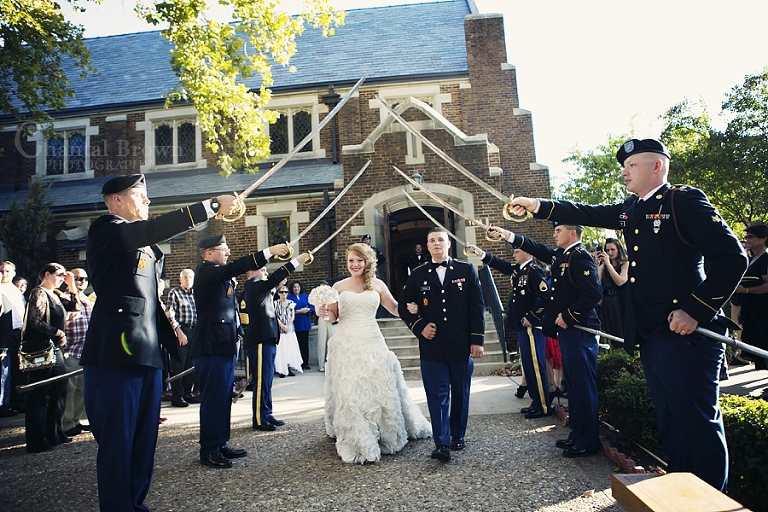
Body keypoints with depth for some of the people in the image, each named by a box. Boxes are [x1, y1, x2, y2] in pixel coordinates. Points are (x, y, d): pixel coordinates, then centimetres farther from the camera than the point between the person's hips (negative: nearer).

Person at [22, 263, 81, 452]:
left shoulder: (56, 295, 16)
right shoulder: (39, 293, -9)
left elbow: (75, 306, 12)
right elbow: (36, 321, -18)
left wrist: (71, 285, 7)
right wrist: (59, 333, -12)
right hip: (39, 349, -9)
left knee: (59, 391, 11)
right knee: (38, 395, -2)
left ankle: (54, 434, 21)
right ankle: (37, 441, 6)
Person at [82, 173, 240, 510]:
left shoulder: (144, 245, 23)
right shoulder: (105, 231, -5)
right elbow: (154, 230, -25)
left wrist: (172, 339, 22)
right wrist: (212, 206, -24)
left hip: (147, 353, 9)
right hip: (116, 352, -9)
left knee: (144, 439, 13)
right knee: (118, 440, -1)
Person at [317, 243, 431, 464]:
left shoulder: (377, 285, 5)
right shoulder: (339, 286, 4)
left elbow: (395, 308, 10)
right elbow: (333, 316, 7)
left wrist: (411, 307, -10)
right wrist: (324, 312, -15)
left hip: (372, 344, 1)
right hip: (346, 345, 0)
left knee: (379, 389, 7)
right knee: (349, 393, 1)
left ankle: (387, 434, 29)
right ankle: (356, 443, 14)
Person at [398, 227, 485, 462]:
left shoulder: (467, 270, 3)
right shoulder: (418, 275, 5)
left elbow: (477, 307, 1)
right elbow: (404, 306, 10)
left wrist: (477, 339, -3)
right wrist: (419, 327, -6)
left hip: (462, 346, 1)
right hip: (432, 347, 0)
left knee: (460, 394, 13)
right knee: (437, 396, -1)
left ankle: (458, 436, 30)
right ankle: (442, 444, 3)